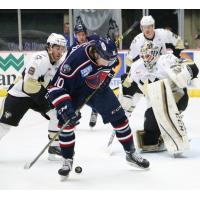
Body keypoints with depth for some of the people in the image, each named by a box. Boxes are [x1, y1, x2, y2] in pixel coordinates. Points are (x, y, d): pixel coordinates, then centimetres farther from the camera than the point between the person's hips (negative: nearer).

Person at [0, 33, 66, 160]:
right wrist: (46, 98, -30)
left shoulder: (61, 61, -5)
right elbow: (29, 84, -35)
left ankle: (55, 146, 3)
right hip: (20, 93, -7)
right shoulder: (40, 59, -31)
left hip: (40, 93, 7)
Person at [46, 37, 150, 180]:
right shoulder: (76, 60, -41)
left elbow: (114, 63, 5)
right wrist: (65, 109, -44)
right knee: (66, 121, -20)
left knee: (118, 117, 4)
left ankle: (131, 153, 21)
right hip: (73, 91, -4)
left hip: (98, 88, 4)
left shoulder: (107, 53, -24)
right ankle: (67, 161, -3)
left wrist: (108, 76, -6)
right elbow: (56, 87, -38)